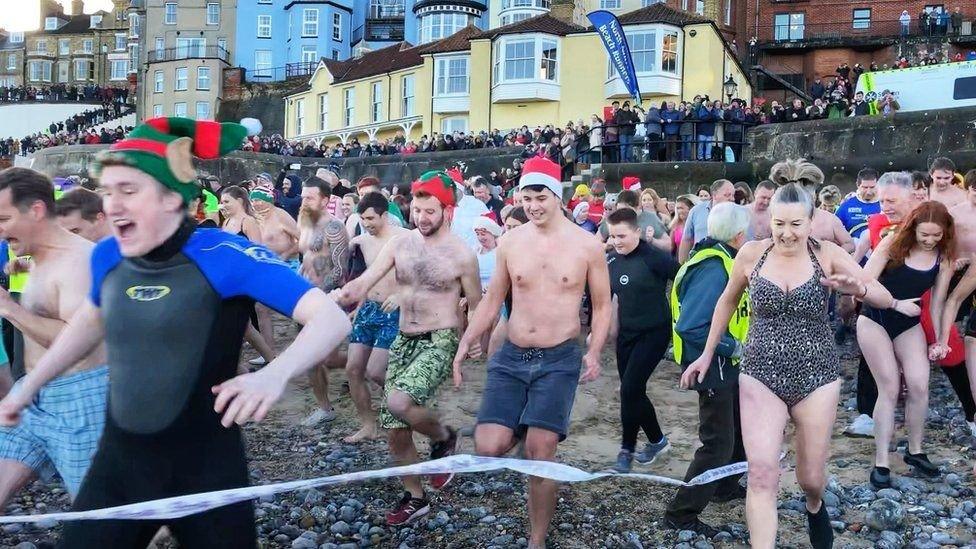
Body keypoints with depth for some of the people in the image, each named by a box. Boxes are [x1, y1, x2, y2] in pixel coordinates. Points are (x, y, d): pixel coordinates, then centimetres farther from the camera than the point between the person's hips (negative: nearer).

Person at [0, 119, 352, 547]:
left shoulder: (224, 256, -18)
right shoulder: (107, 257, 0)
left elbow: (331, 318, -26)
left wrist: (274, 375, -43)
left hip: (205, 469, -4)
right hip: (117, 463, 5)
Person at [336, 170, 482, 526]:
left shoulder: (462, 254, -8)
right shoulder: (400, 243, 2)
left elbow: (476, 306, 1)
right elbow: (365, 280, -6)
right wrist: (332, 299, -25)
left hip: (440, 342, -5)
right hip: (403, 341, 5)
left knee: (398, 402, -29)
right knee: (395, 429, 7)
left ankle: (444, 438, 3)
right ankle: (415, 497, 28)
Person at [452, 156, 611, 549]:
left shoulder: (587, 245, -3)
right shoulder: (509, 242, 3)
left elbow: (602, 306, 4)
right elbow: (492, 300, 10)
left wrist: (594, 352, -11)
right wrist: (466, 343, -1)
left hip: (559, 361, -2)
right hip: (511, 358, 3)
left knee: (539, 454, -5)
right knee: (488, 449, -11)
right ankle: (519, 431, 27)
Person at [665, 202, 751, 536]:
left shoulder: (721, 260, 6)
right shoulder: (714, 269, -26)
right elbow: (690, 327, -32)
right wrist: (732, 346, -23)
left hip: (726, 364, 10)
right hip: (714, 367, -10)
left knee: (738, 429, 25)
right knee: (719, 443, -2)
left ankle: (725, 487, 45)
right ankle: (681, 515, 8)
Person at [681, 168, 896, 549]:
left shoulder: (827, 255, -9)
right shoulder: (751, 254, -6)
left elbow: (885, 299, -12)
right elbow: (727, 301, 11)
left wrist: (859, 288, -35)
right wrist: (708, 353, 14)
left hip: (816, 376, 0)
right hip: (760, 375, 0)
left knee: (810, 477, 16)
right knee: (761, 474, -13)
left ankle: (815, 508, 52)